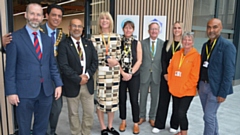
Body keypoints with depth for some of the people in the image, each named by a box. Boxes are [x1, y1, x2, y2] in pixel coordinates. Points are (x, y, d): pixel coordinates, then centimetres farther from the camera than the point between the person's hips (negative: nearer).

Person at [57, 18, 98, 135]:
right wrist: (78, 79, -17)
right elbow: (63, 66, -16)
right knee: (73, 114, 12)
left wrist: (87, 75, -11)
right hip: (72, 85, -4)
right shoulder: (64, 44, -7)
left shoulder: (89, 44, 9)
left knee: (89, 113, 13)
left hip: (88, 84, 4)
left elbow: (95, 61, 4)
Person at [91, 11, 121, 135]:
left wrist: (116, 60, -11)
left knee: (113, 99, 10)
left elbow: (119, 54, 10)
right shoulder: (95, 38, 0)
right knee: (101, 99, 3)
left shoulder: (117, 37, 8)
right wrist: (107, 60, -16)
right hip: (101, 72, -3)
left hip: (115, 72, 3)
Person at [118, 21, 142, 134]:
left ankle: (136, 123, 19)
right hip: (120, 75, 1)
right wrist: (123, 73, -13)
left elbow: (139, 61, -2)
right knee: (122, 99, 10)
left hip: (134, 76, 0)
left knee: (134, 100, 2)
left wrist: (131, 73, -11)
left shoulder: (137, 43, 2)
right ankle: (123, 121, 27)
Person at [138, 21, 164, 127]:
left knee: (155, 98, 11)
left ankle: (152, 117, 28)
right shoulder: (143, 43, -1)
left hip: (157, 75, 0)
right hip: (144, 74, 0)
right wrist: (139, 72, -4)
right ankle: (142, 116, 29)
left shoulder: (163, 44, 0)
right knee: (143, 97, 11)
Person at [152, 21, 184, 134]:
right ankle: (159, 124, 13)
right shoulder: (167, 43, 8)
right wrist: (165, 73, -9)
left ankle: (174, 125, 21)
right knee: (163, 100, 4)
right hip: (166, 75, 2)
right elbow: (163, 59, 3)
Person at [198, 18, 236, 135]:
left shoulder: (227, 46, -12)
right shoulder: (205, 45, 10)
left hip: (215, 87, -7)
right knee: (211, 115, 18)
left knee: (209, 116, -2)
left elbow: (229, 71, -16)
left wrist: (223, 93, -18)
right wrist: (198, 85, 12)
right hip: (203, 85, 7)